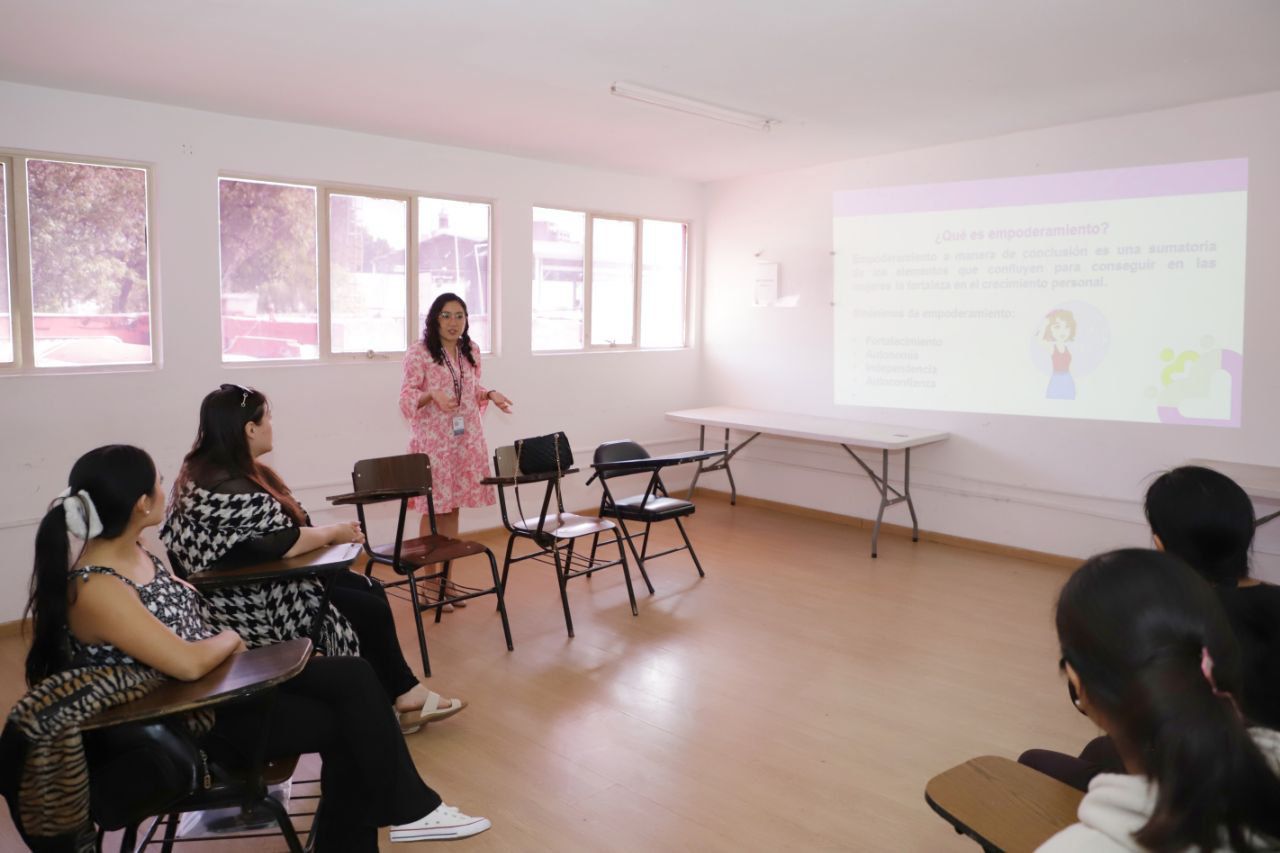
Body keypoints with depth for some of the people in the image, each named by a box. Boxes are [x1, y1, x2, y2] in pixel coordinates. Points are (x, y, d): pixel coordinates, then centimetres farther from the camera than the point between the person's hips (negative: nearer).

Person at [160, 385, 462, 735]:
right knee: (370, 611, -5)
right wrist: (335, 533, -9)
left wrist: (324, 532, -4)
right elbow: (284, 543, -27)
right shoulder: (229, 487, -26)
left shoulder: (210, 469, 8)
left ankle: (406, 696, 12)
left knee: (371, 590, 6)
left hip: (254, 583, 10)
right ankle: (405, 699, 16)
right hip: (250, 604, -10)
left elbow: (272, 530, 10)